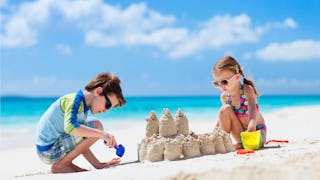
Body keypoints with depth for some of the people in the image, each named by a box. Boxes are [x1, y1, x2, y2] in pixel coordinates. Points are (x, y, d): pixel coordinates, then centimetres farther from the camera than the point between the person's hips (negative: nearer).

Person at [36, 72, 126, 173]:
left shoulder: (84, 106, 14)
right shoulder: (74, 99, -13)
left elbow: (81, 145, 16)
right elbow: (70, 126, -33)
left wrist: (98, 165, 9)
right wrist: (102, 134, -34)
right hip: (49, 151, -10)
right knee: (96, 126, -17)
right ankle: (60, 166, -10)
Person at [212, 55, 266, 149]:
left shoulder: (247, 90, -19)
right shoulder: (224, 96, -5)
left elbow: (252, 108, -37)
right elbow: (223, 117, 9)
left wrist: (252, 124, -57)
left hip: (257, 129, -4)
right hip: (241, 132, 4)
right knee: (225, 109, -19)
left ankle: (241, 145, -6)